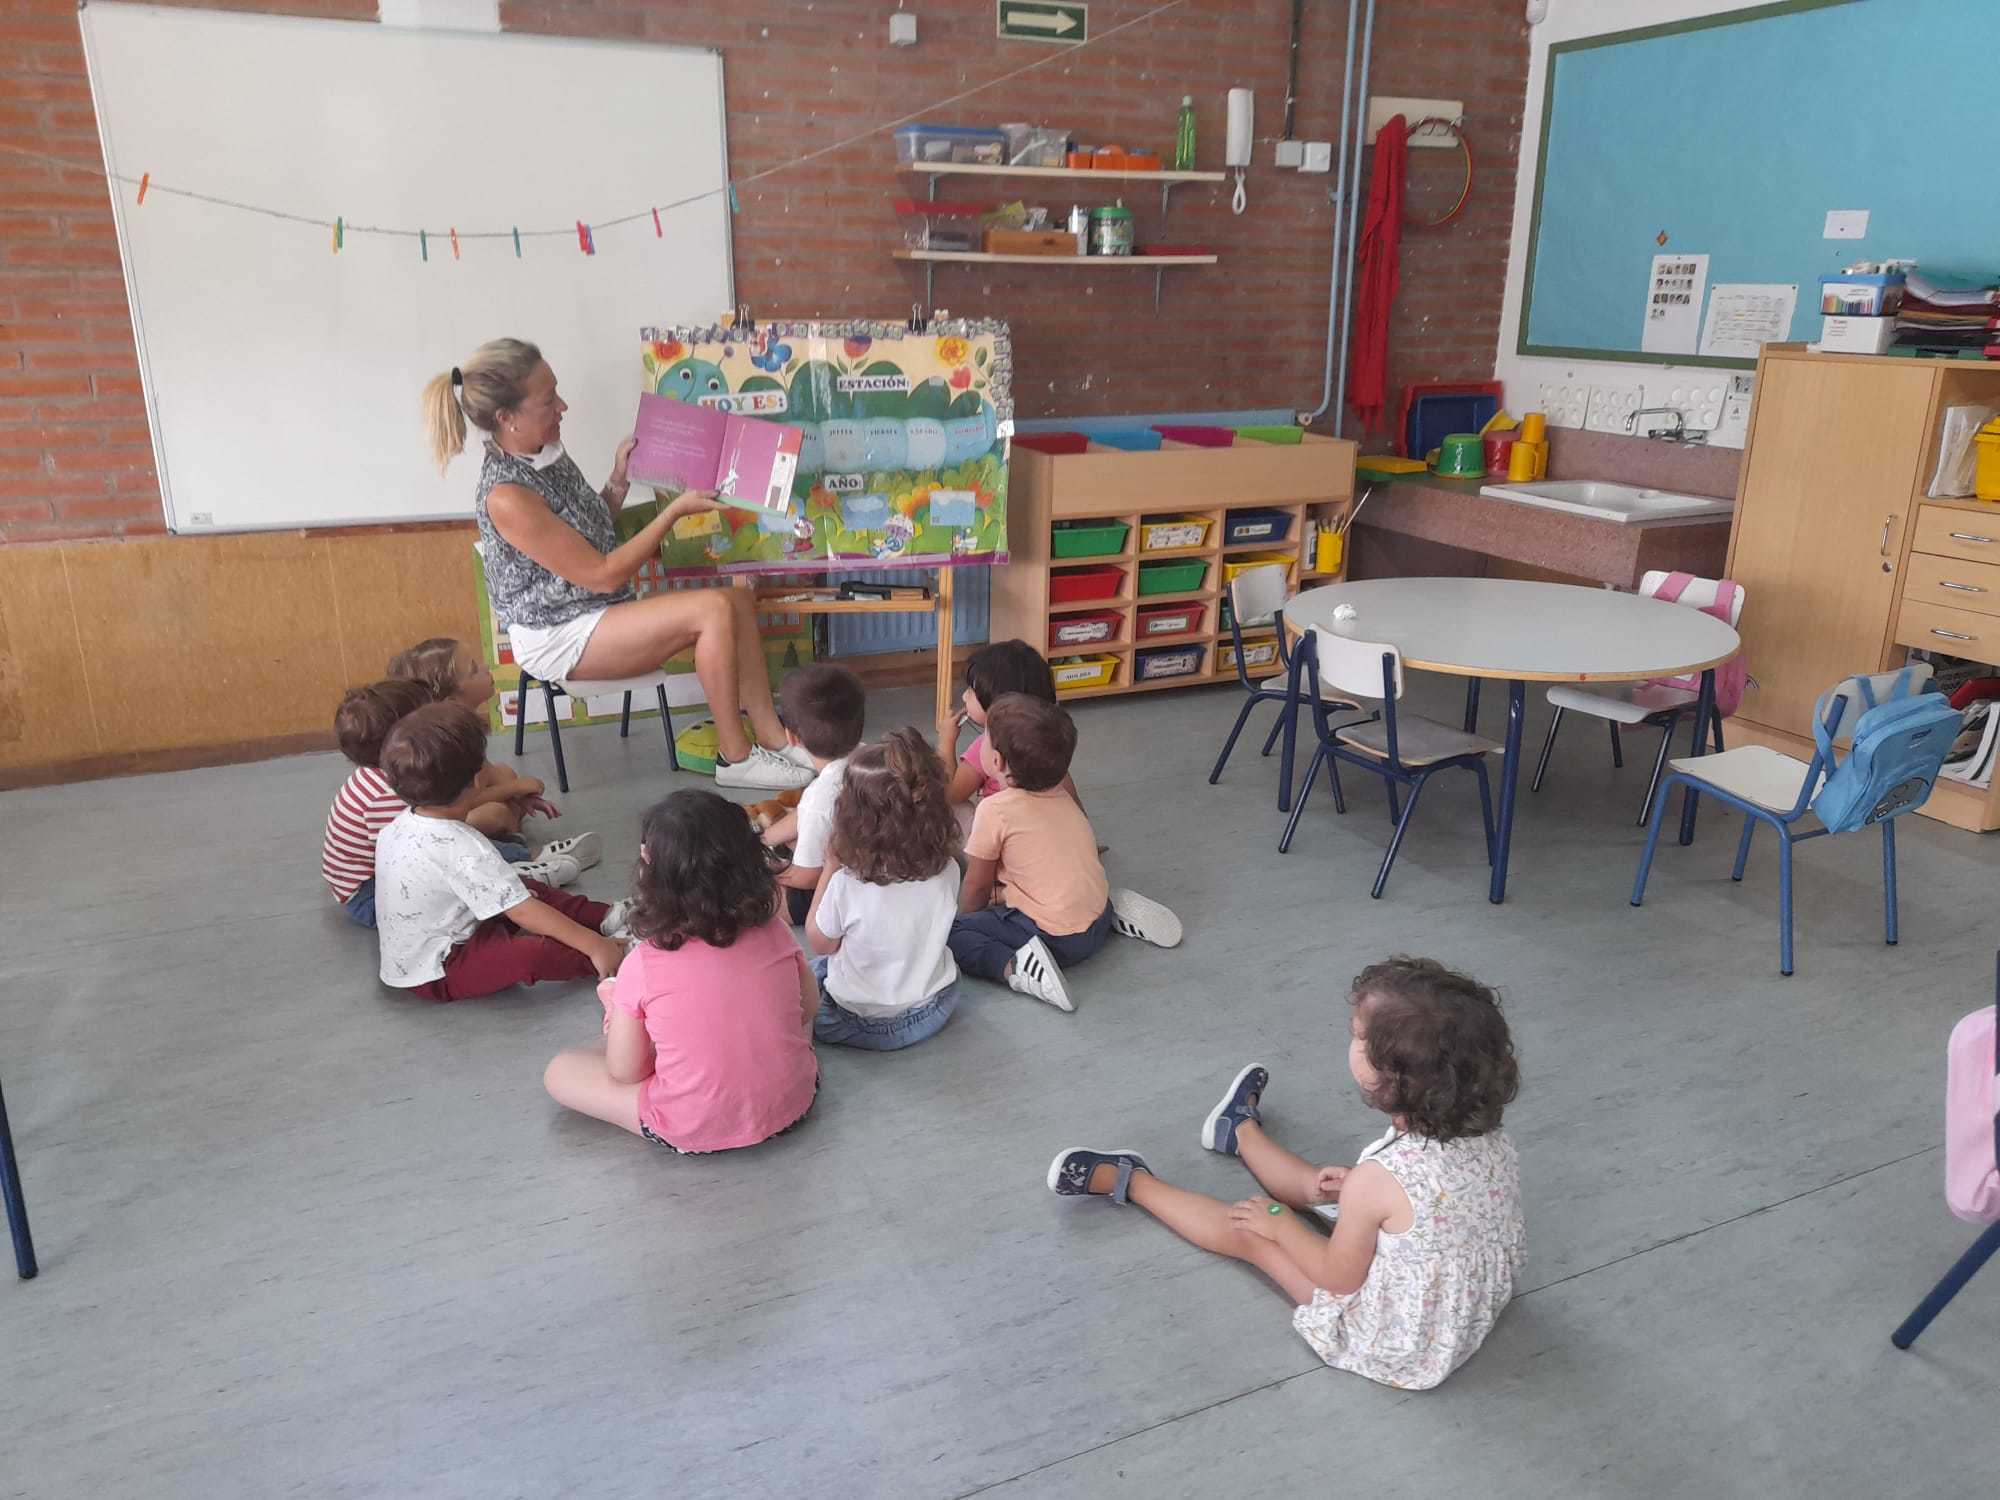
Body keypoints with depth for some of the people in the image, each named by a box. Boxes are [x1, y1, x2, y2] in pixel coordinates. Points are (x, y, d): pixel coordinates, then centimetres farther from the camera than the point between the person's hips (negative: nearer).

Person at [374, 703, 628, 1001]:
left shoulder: (398, 826, -4)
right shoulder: (465, 850, -31)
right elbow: (524, 913, -29)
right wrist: (594, 947, -24)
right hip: (436, 974, -10)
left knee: (532, 889, 14)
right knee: (536, 952, -29)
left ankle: (606, 917, 11)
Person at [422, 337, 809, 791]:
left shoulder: (547, 453, 2)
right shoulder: (507, 497, -25)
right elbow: (603, 575, -22)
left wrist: (619, 481, -1)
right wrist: (675, 511, -17)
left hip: (599, 610, 9)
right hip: (559, 639, -9)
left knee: (739, 599, -3)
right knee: (715, 609, -22)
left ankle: (772, 736, -1)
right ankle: (735, 757, -12)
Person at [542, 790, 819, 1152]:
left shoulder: (642, 965, -19)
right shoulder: (772, 932, -12)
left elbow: (625, 1073, -9)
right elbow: (809, 1008, 5)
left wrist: (613, 1004, 10)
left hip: (694, 1132, -3)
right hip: (792, 1106, 3)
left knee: (559, 1072, 10)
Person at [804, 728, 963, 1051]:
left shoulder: (846, 885, -29)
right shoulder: (946, 872, -19)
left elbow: (819, 943, -9)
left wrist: (830, 868, -8)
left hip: (865, 1026, -4)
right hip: (935, 1009, 4)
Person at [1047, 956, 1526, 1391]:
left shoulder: (1379, 1178, -36)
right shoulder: (1491, 1139, -17)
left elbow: (1338, 1278, -19)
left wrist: (1281, 1225, -3)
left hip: (1396, 1345, -6)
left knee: (1248, 1233, 9)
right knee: (1321, 1188, 24)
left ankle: (1129, 1181, 32)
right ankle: (1239, 1131, 54)